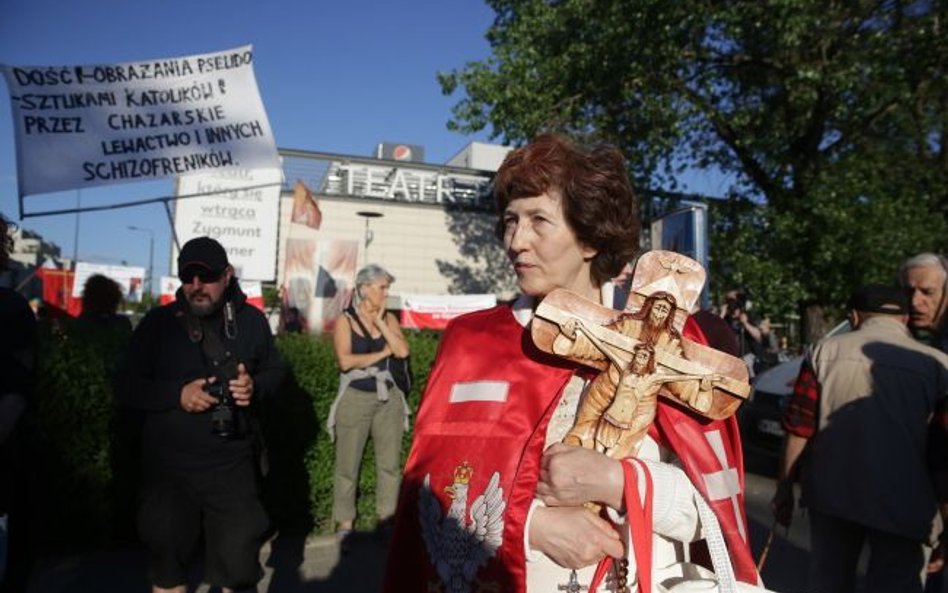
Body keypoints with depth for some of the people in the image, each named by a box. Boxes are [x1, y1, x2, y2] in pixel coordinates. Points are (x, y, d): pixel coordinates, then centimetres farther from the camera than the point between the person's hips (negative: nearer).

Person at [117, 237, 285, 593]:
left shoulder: (251, 320, 1)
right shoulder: (158, 322, -3)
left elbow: (275, 371, 11)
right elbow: (128, 388, 0)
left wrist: (256, 387, -12)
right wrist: (177, 394, -18)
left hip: (233, 464, 0)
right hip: (168, 465, 0)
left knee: (239, 557, 8)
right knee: (166, 555, 16)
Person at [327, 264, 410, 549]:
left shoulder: (389, 319, 8)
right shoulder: (345, 320, -2)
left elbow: (402, 351, -7)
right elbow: (345, 360, -15)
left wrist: (380, 321, -7)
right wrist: (381, 353, -7)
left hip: (388, 397, 3)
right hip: (356, 397, -3)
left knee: (390, 462, 6)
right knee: (348, 464, 1)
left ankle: (387, 517, 19)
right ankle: (344, 524, 13)